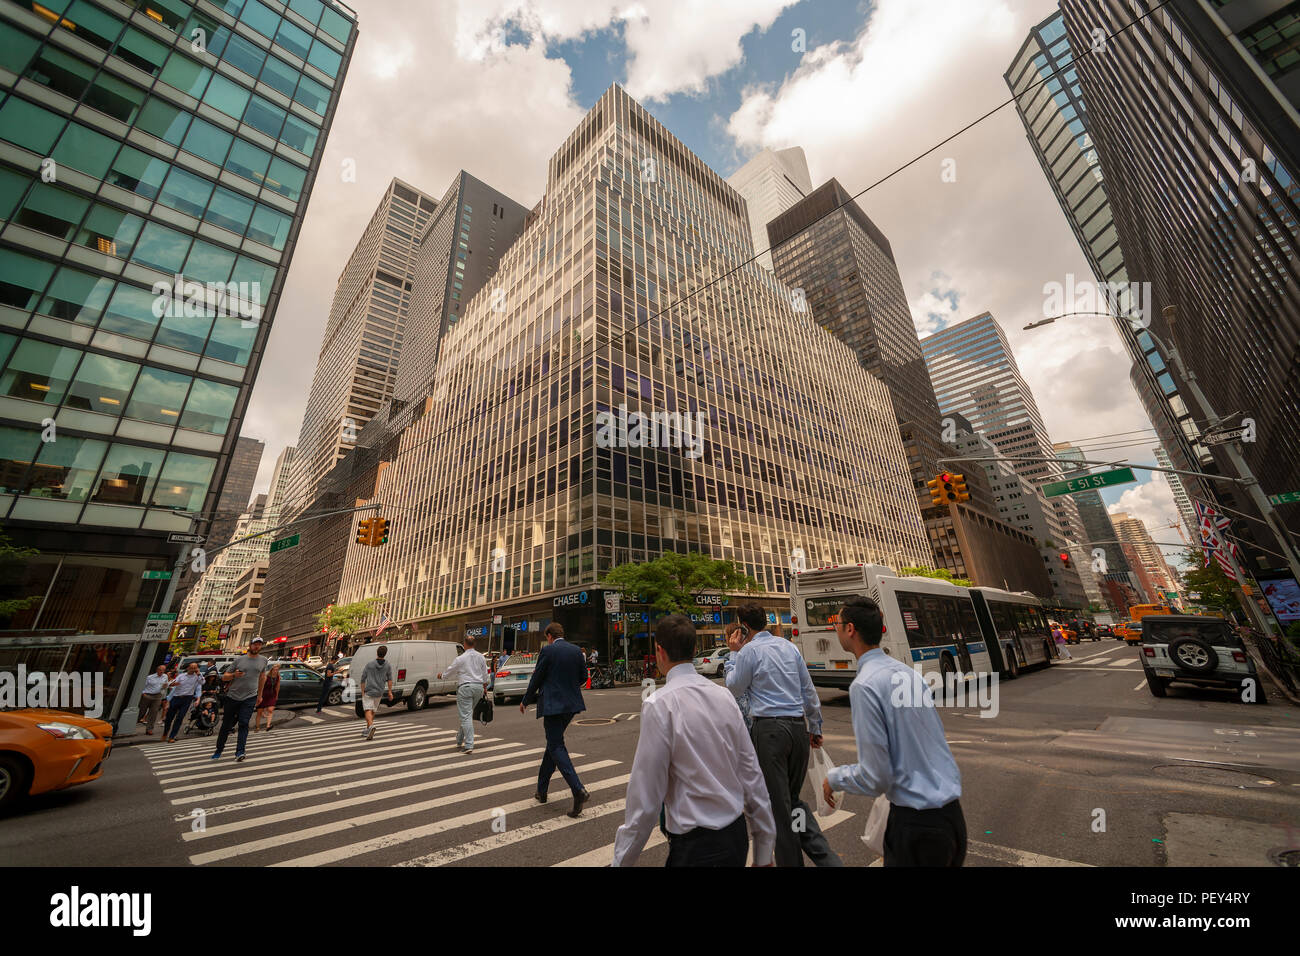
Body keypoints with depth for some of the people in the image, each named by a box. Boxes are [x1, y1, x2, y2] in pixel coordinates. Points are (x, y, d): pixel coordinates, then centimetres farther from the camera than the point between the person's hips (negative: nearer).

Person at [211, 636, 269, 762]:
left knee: (244, 724, -11)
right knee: (226, 725, 10)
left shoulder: (263, 660, 6)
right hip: (233, 696, 0)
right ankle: (219, 750, 28)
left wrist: (259, 695, 19)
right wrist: (234, 675, -19)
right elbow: (224, 677, 3)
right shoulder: (239, 659, 0)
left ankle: (240, 752, -14)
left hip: (250, 698, 0)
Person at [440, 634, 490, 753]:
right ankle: (460, 740, 32)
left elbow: (449, 672, 2)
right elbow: (485, 674, 13)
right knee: (467, 715, 20)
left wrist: (441, 676, 23)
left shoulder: (461, 659, -11)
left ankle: (469, 745, -7)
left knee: (466, 716, -4)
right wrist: (485, 687, 25)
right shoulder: (481, 657, 6)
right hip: (478, 687, 6)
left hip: (465, 687, -6)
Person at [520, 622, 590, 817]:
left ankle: (579, 791, -13)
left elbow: (536, 679, -6)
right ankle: (541, 790, 30)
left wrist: (525, 702, 9)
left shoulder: (547, 650, -11)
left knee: (556, 747, -1)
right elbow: (583, 677, 11)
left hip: (553, 705, -7)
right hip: (571, 704, 7)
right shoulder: (576, 651, 5)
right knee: (553, 744, 20)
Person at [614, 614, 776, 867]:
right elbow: (752, 773, 3)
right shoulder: (724, 695, -1)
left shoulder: (659, 705, -19)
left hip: (696, 847, -6)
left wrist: (622, 859, -2)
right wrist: (763, 852, 13)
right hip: (738, 836, 6)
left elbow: (645, 798, -16)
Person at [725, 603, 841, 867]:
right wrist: (815, 727, 21)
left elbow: (734, 690, 4)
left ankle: (791, 861, 15)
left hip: (769, 729, -6)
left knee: (779, 803, 7)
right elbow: (809, 690, 13)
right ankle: (826, 857, 10)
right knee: (793, 798, 20)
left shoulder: (749, 651, -9)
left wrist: (733, 655, 7)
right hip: (798, 726, 7)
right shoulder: (789, 646, 9)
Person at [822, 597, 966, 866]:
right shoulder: (909, 672, 2)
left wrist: (834, 778, -1)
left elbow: (875, 780, -19)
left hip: (916, 822, -7)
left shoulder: (864, 685, -22)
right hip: (952, 812, 7)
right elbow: (937, 737, 12)